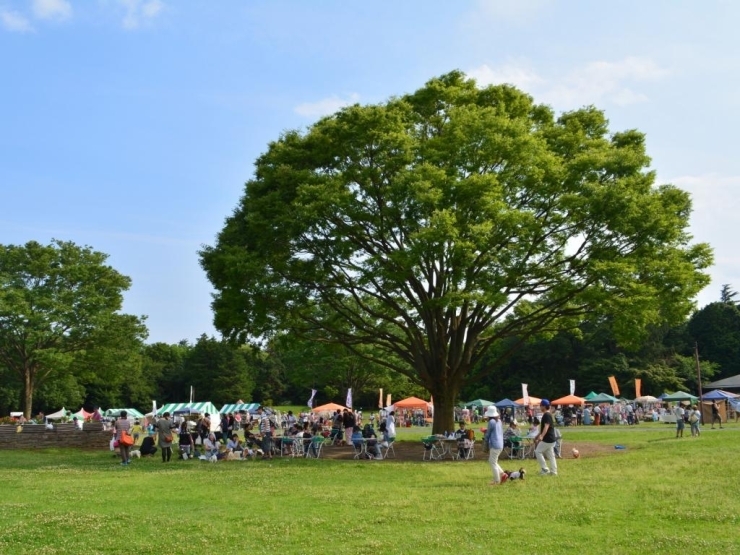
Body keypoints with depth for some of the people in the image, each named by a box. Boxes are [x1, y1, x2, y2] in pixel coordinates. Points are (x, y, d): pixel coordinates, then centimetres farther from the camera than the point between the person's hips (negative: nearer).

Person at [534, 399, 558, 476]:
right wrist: (537, 436, 32)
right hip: (550, 439, 10)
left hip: (547, 439, -10)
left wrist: (541, 436, -43)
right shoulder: (546, 415, 16)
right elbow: (543, 428, 25)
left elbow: (546, 426, -30)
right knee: (550, 455, 11)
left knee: (538, 451, -3)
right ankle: (553, 472, 13)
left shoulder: (547, 415, -16)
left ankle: (545, 469, -2)